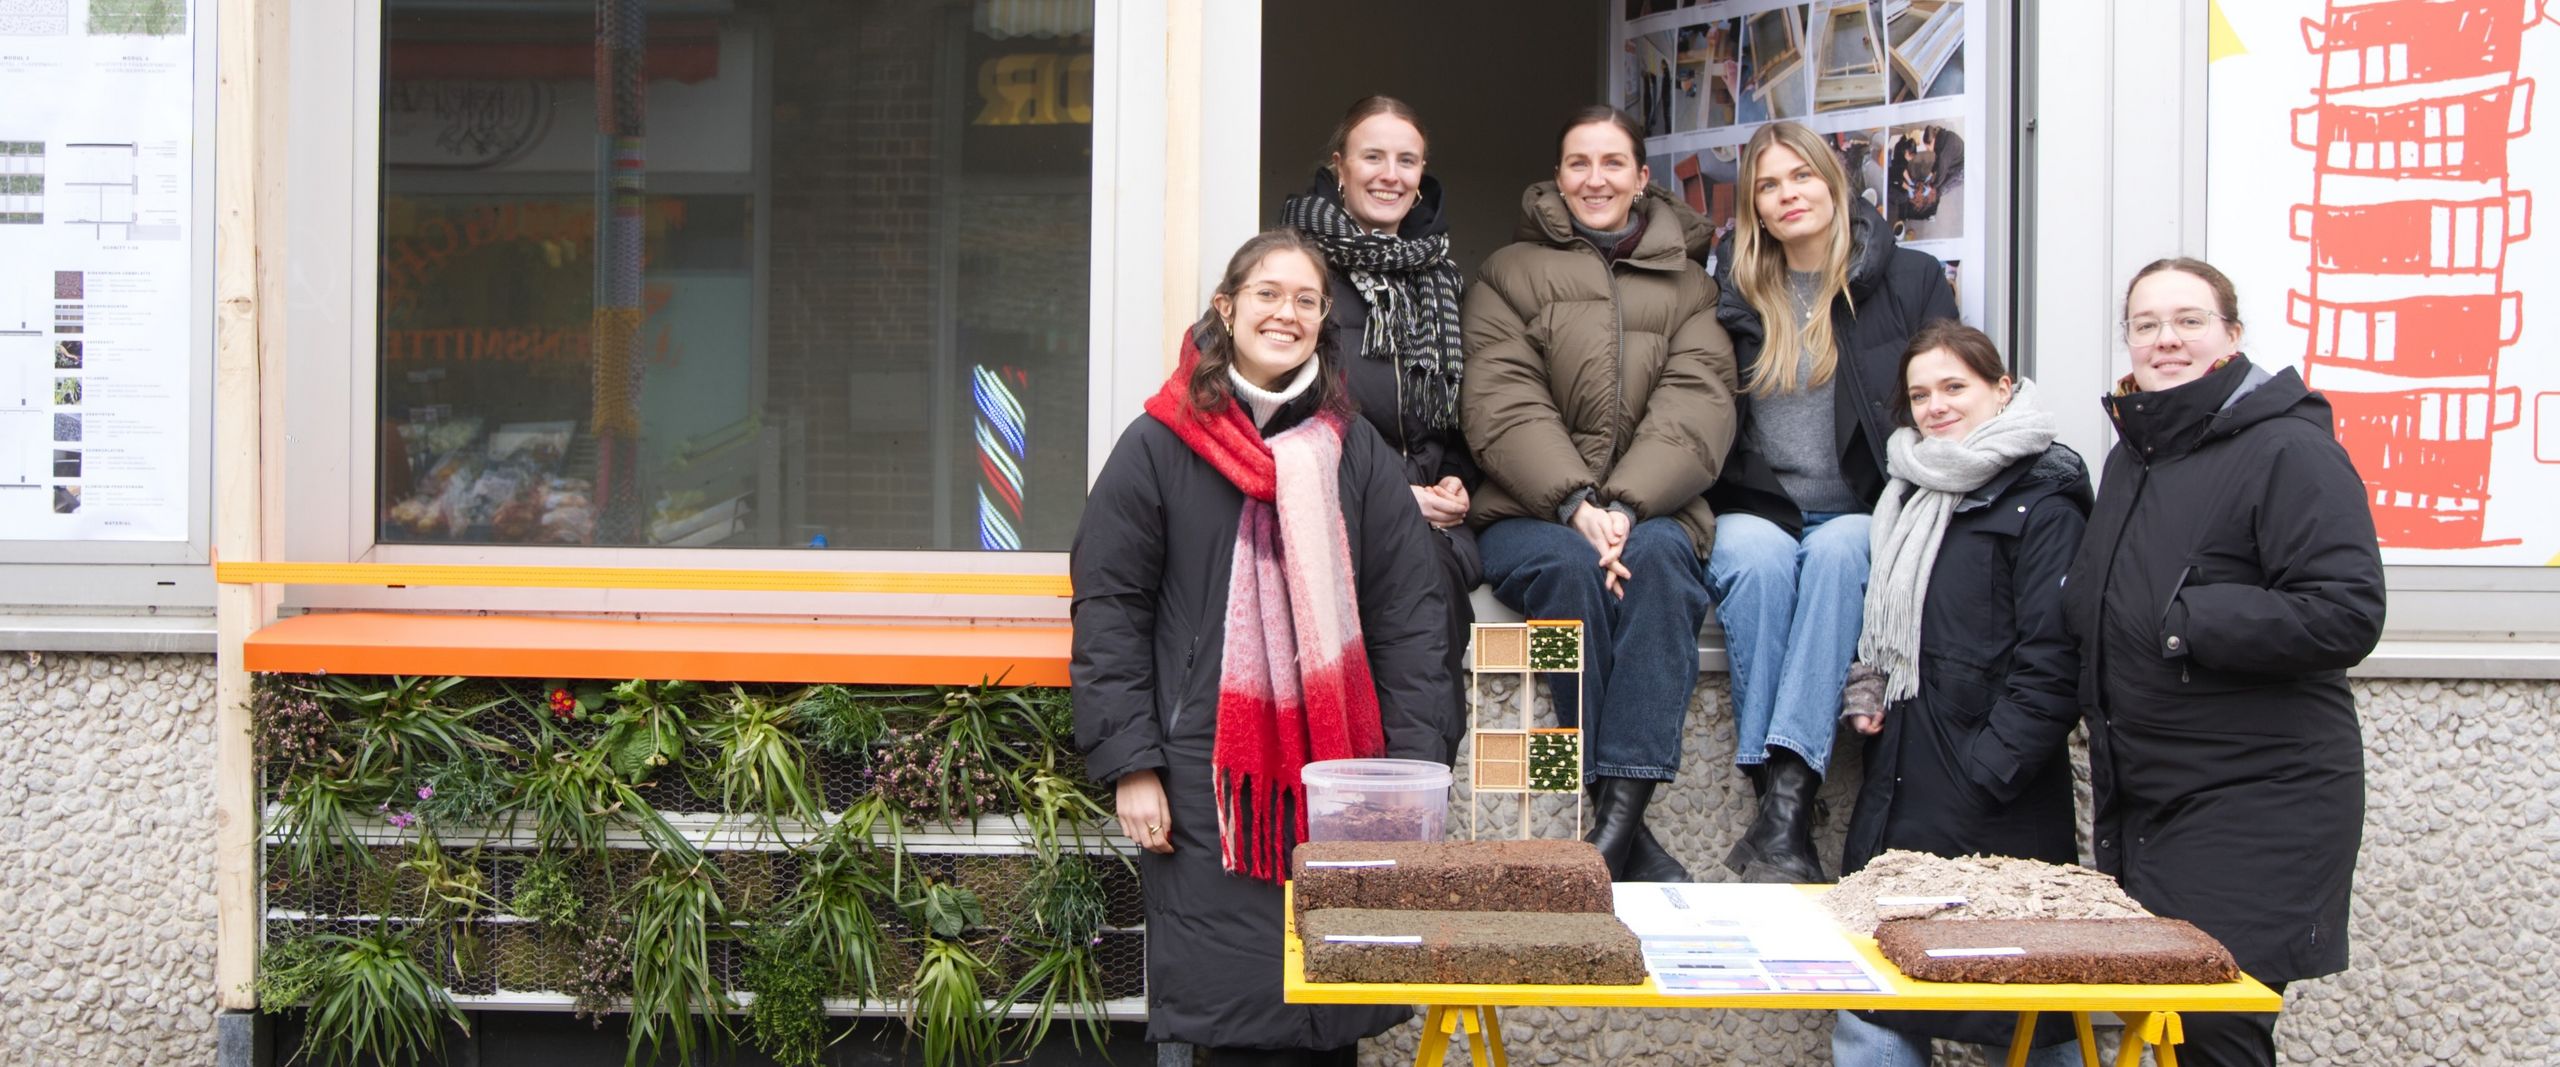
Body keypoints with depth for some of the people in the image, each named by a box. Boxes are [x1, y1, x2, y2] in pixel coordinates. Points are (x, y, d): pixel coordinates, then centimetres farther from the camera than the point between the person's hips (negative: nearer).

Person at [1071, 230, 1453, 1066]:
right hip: (1208, 776, -2)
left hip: (1339, 765, 3)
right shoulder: (1158, 448, 2)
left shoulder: (1357, 451, 9)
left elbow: (1408, 614, 7)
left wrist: (1409, 766, 0)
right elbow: (1109, 612, 0)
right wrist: (1131, 766, -6)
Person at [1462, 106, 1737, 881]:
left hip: (1653, 515, 1)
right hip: (1530, 515, -1)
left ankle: (1620, 811, -40)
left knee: (1657, 558, -33)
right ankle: (1624, 833, -34)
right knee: (1571, 564, -34)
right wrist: (1575, 504, -21)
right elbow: (1503, 407, -3)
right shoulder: (1509, 274, 13)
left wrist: (1625, 506, -20)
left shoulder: (1688, 285, 16)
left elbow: (1696, 408, -1)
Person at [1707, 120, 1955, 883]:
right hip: (1755, 510, 1)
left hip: (1860, 513, -1)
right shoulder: (1734, 290, 14)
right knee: (1757, 558, -33)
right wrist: (1707, 513, -2)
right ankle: (1783, 808, -37)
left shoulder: (1911, 282, 8)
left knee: (1837, 551, -36)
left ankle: (1787, 797, -44)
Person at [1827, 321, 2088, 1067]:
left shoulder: (2041, 501, -7)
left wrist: (1990, 769, -18)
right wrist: (1864, 690, 10)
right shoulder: (1911, 493, 17)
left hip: (1992, 808, -7)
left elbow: (2054, 659, -14)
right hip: (1899, 786, 7)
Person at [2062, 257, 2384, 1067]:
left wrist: (2187, 622, -21)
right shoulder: (2134, 451, 15)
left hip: (2255, 806, -8)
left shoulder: (2289, 450, -12)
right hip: (2141, 801, 8)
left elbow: (2346, 615, -21)